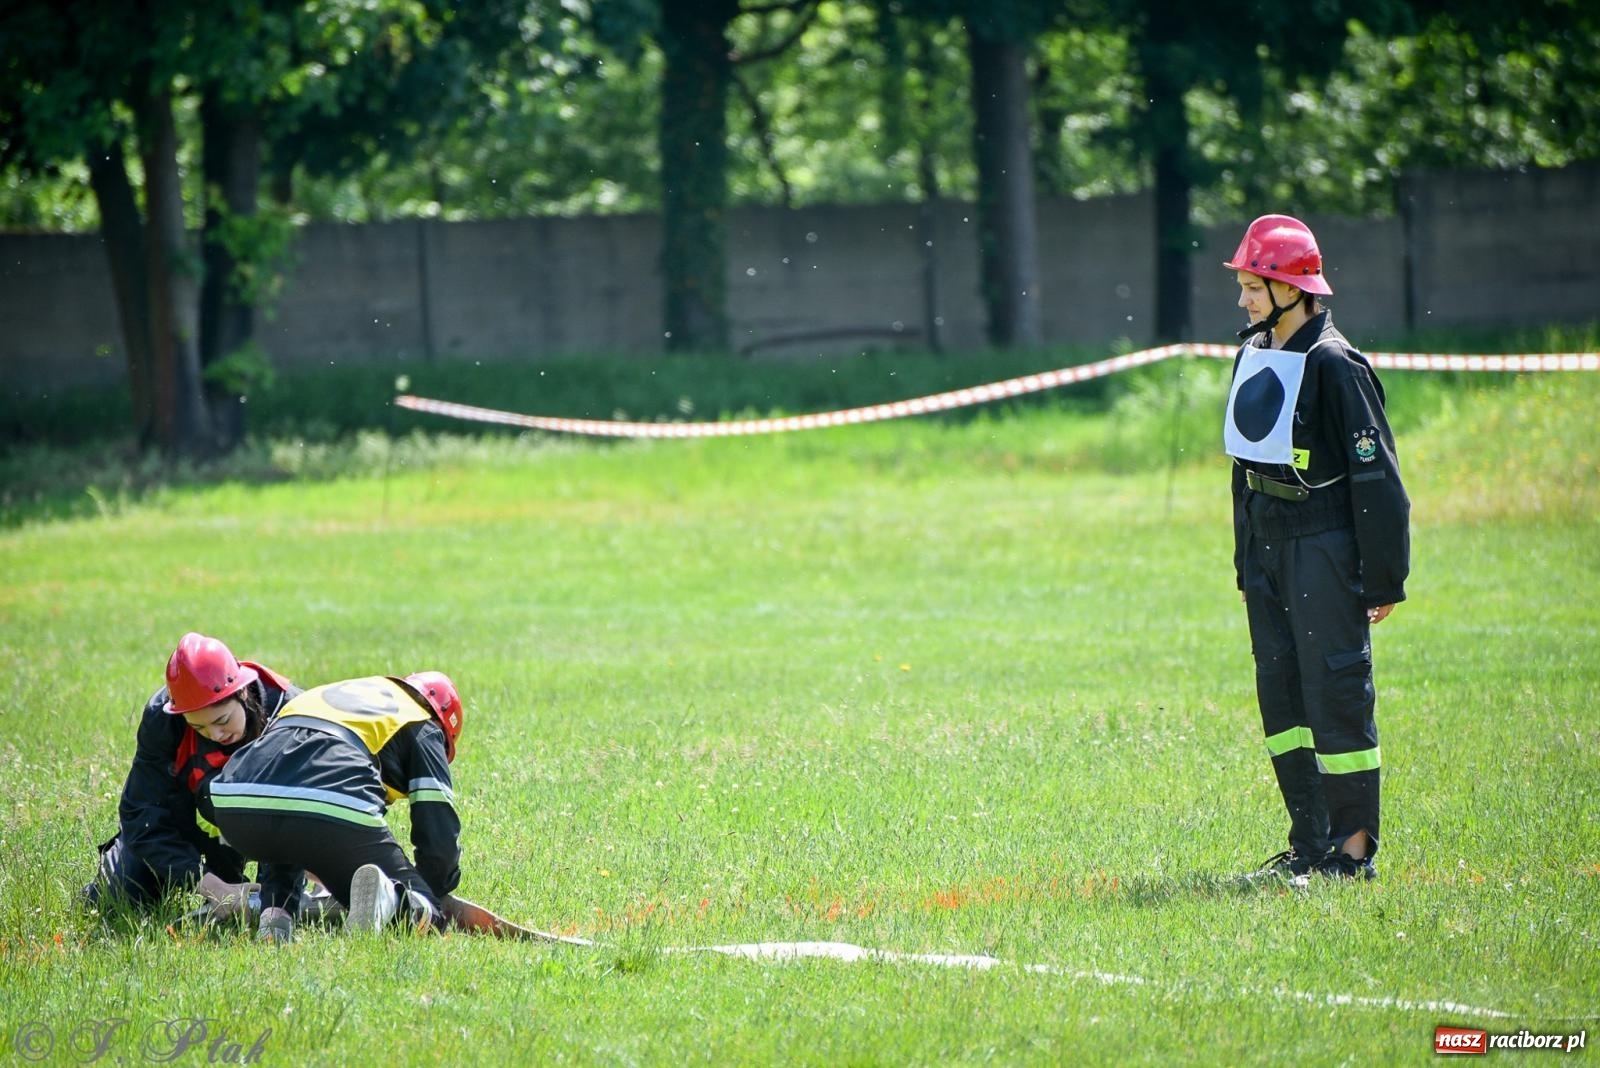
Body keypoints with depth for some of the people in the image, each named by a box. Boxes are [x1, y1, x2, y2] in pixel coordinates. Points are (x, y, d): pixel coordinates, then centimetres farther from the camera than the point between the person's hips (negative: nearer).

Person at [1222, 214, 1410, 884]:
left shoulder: (1333, 365, -14)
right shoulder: (1254, 355, 11)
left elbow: (1376, 476, -13)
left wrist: (1384, 579, -14)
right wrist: (1246, 563, 18)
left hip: (1324, 544, -9)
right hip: (1267, 540, 9)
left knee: (1336, 690, -6)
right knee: (1281, 693, 9)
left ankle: (1354, 848, -1)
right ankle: (1309, 844, 15)